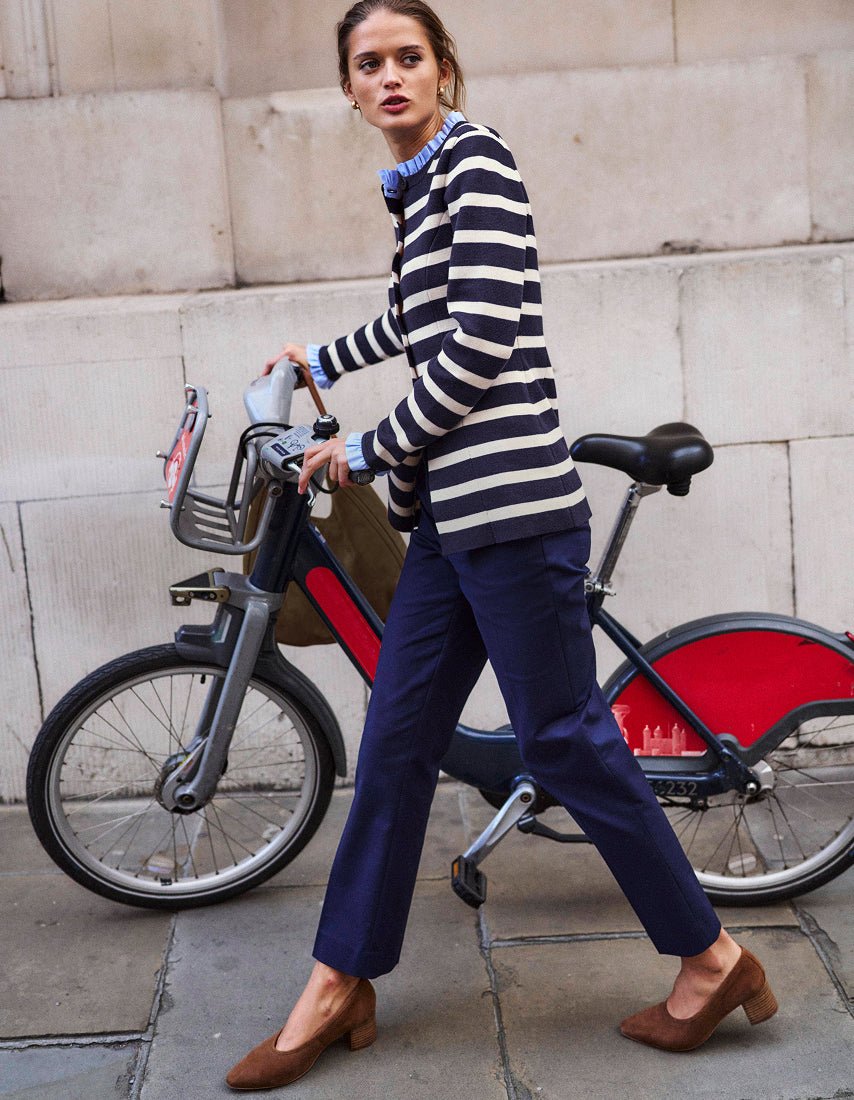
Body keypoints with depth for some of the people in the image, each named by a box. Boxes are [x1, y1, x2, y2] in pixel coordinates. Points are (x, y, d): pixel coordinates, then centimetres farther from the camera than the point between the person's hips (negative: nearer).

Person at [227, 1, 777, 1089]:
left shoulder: (474, 159, -7)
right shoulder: (414, 185, 19)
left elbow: (480, 346, -17)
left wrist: (365, 450, -8)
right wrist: (318, 359, 51)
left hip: (510, 500, -9)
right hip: (448, 510, 9)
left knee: (565, 741, -2)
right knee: (396, 742, 10)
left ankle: (713, 959, 16)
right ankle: (340, 983, 21)